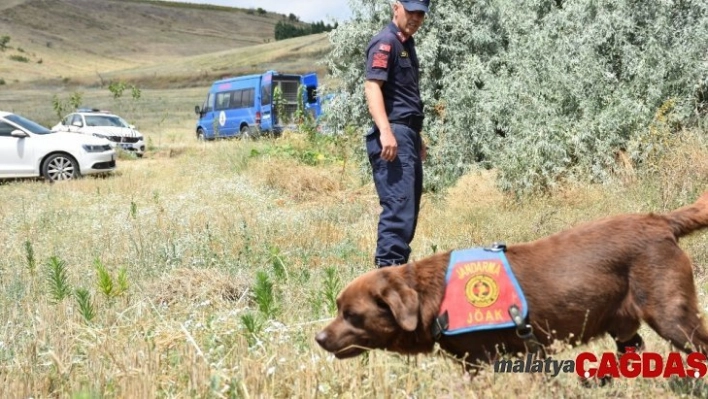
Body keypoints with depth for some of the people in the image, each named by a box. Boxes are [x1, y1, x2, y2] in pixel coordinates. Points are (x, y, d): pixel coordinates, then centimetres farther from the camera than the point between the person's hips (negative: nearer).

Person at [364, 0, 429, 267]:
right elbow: (372, 87, -20)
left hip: (408, 134, 10)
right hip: (394, 134, -10)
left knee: (409, 208, 11)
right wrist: (385, 131, -31)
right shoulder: (386, 42, -8)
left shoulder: (406, 44, 21)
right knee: (399, 206, -16)